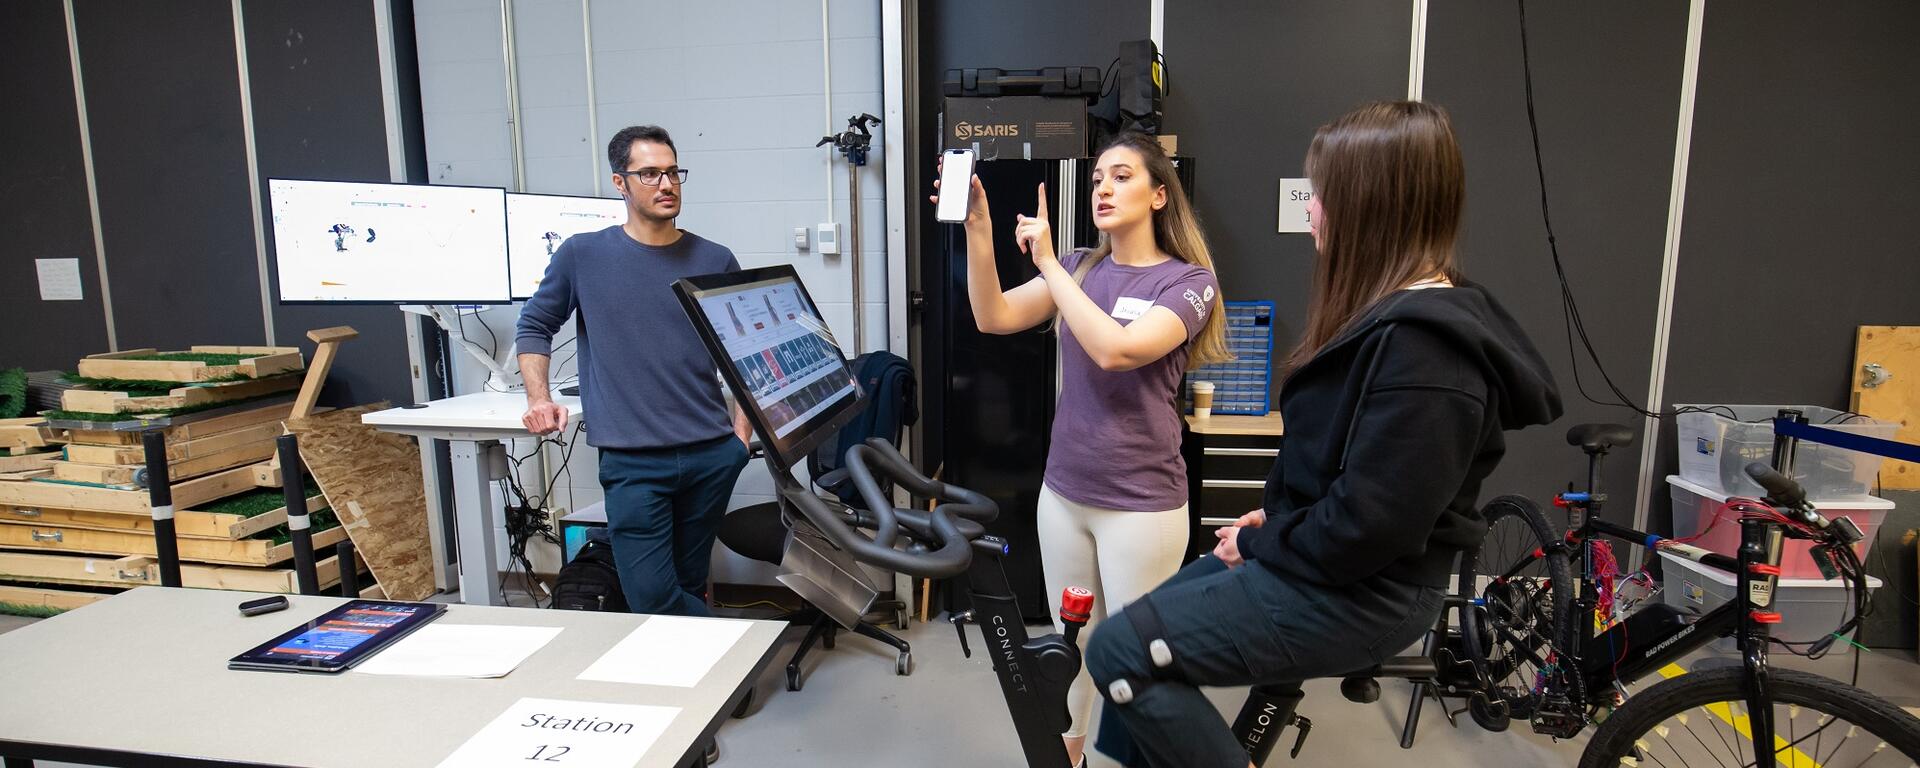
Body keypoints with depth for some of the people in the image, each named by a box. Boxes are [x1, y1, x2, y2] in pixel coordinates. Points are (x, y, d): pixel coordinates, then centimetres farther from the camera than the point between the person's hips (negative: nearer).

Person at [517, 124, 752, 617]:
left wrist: (743, 431, 4)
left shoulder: (715, 261, 5)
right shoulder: (583, 256, 2)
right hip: (632, 461, -1)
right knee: (652, 597, -7)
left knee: (690, 586, 11)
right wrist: (538, 397, 1)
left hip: (712, 456, 2)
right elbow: (535, 326, 15)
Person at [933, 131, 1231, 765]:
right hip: (1063, 490, 5)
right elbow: (994, 318, -7)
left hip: (1142, 502, -5)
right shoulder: (1078, 268, 6)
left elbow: (1116, 350, -26)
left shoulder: (1189, 280, -9)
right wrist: (979, 228, -18)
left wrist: (1047, 261, -22)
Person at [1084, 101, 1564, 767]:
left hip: (1359, 591, -10)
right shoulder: (1403, 311, 9)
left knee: (1118, 652, -13)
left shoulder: (1421, 345, -25)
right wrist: (1270, 522, 5)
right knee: (1138, 632, 11)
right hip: (1321, 556, 10)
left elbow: (1366, 526, -27)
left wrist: (1259, 543, -12)